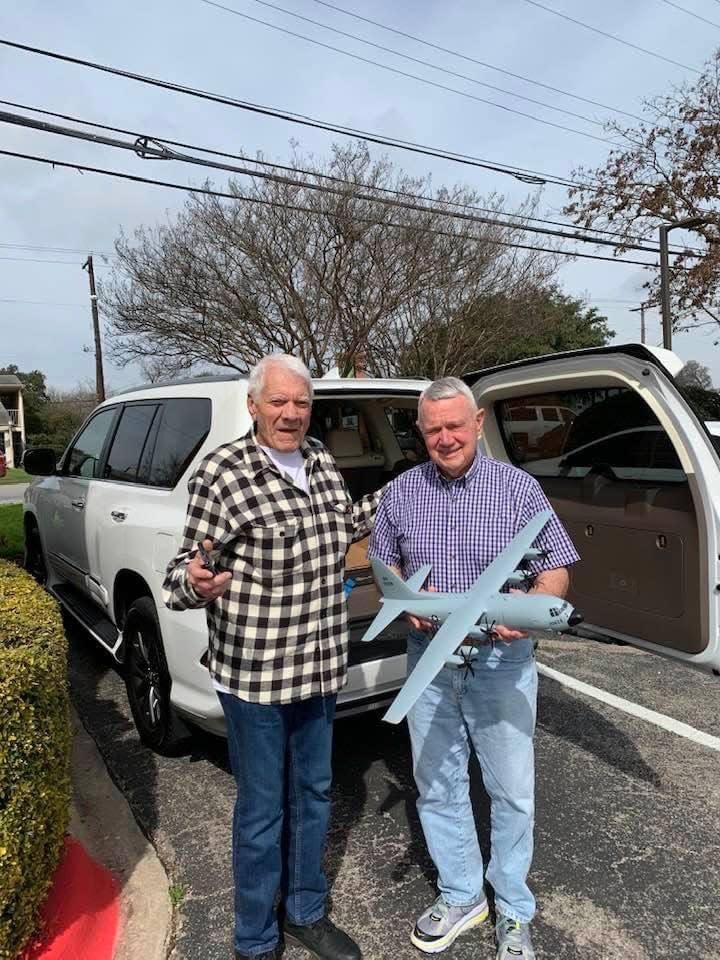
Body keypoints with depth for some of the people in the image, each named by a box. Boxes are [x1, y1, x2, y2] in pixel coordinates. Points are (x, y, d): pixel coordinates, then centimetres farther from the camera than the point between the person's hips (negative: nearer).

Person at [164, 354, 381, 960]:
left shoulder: (321, 461, 4)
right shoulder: (223, 473, -16)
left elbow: (346, 525, 20)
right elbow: (187, 567, -14)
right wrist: (194, 584, -35)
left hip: (320, 665, 6)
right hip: (253, 674, -6)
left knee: (313, 795, 22)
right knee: (263, 811, 11)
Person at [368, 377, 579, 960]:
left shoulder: (519, 487, -7)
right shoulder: (400, 493, 0)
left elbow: (557, 569, -3)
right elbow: (383, 563, 11)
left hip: (502, 659, -2)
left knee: (512, 792, 11)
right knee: (437, 787, 15)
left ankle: (514, 913, 34)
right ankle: (461, 896, 38)